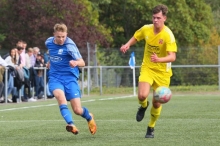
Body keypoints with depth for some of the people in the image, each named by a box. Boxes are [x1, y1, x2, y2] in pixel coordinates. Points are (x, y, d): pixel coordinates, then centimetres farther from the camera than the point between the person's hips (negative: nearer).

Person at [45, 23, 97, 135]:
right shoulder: (49, 42, 2)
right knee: (60, 96, -32)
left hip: (70, 78, -3)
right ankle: (71, 124, -45)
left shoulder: (69, 45, -14)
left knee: (77, 110, -5)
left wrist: (76, 63, -42)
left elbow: (82, 63, -22)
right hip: (55, 78, 3)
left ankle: (89, 117, 32)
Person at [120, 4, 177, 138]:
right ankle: (143, 106, 16)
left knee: (157, 103, 3)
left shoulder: (168, 35, -21)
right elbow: (135, 37, 16)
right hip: (147, 68, 2)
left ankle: (151, 128, 29)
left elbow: (172, 57, -28)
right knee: (142, 95, -22)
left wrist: (159, 59, -46)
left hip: (162, 72, -2)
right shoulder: (146, 29, -7)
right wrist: (128, 45, -5)